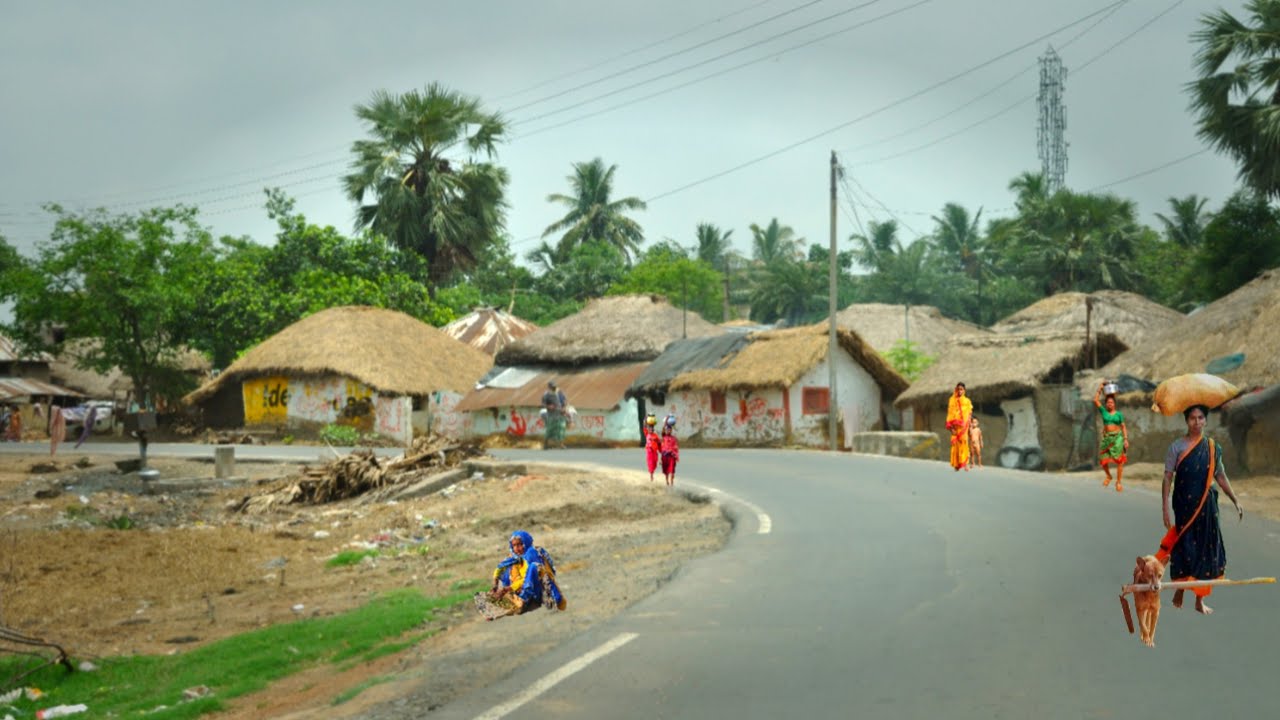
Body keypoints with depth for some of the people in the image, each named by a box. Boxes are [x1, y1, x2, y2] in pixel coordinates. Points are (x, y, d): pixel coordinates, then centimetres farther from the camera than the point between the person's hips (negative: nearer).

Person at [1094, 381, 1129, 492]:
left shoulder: (1119, 414, 5)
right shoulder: (1103, 412, 7)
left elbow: (1123, 427, 5)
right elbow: (1095, 400, 1)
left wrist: (1126, 439, -4)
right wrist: (1100, 388, 2)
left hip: (1117, 438, -2)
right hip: (1106, 438, 2)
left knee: (1119, 460, -8)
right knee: (1103, 460, 2)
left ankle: (1119, 482, -2)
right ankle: (1109, 476, 29)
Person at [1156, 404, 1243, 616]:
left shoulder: (1213, 448, 5)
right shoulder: (1177, 447, -5)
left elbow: (1221, 477, 13)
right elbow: (1168, 479, -6)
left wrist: (1236, 501, 9)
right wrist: (1165, 508, -12)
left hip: (1206, 506, 3)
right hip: (1183, 505, -3)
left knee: (1205, 550, 4)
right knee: (1183, 547, -1)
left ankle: (1200, 600, 14)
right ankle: (1179, 588, 22)